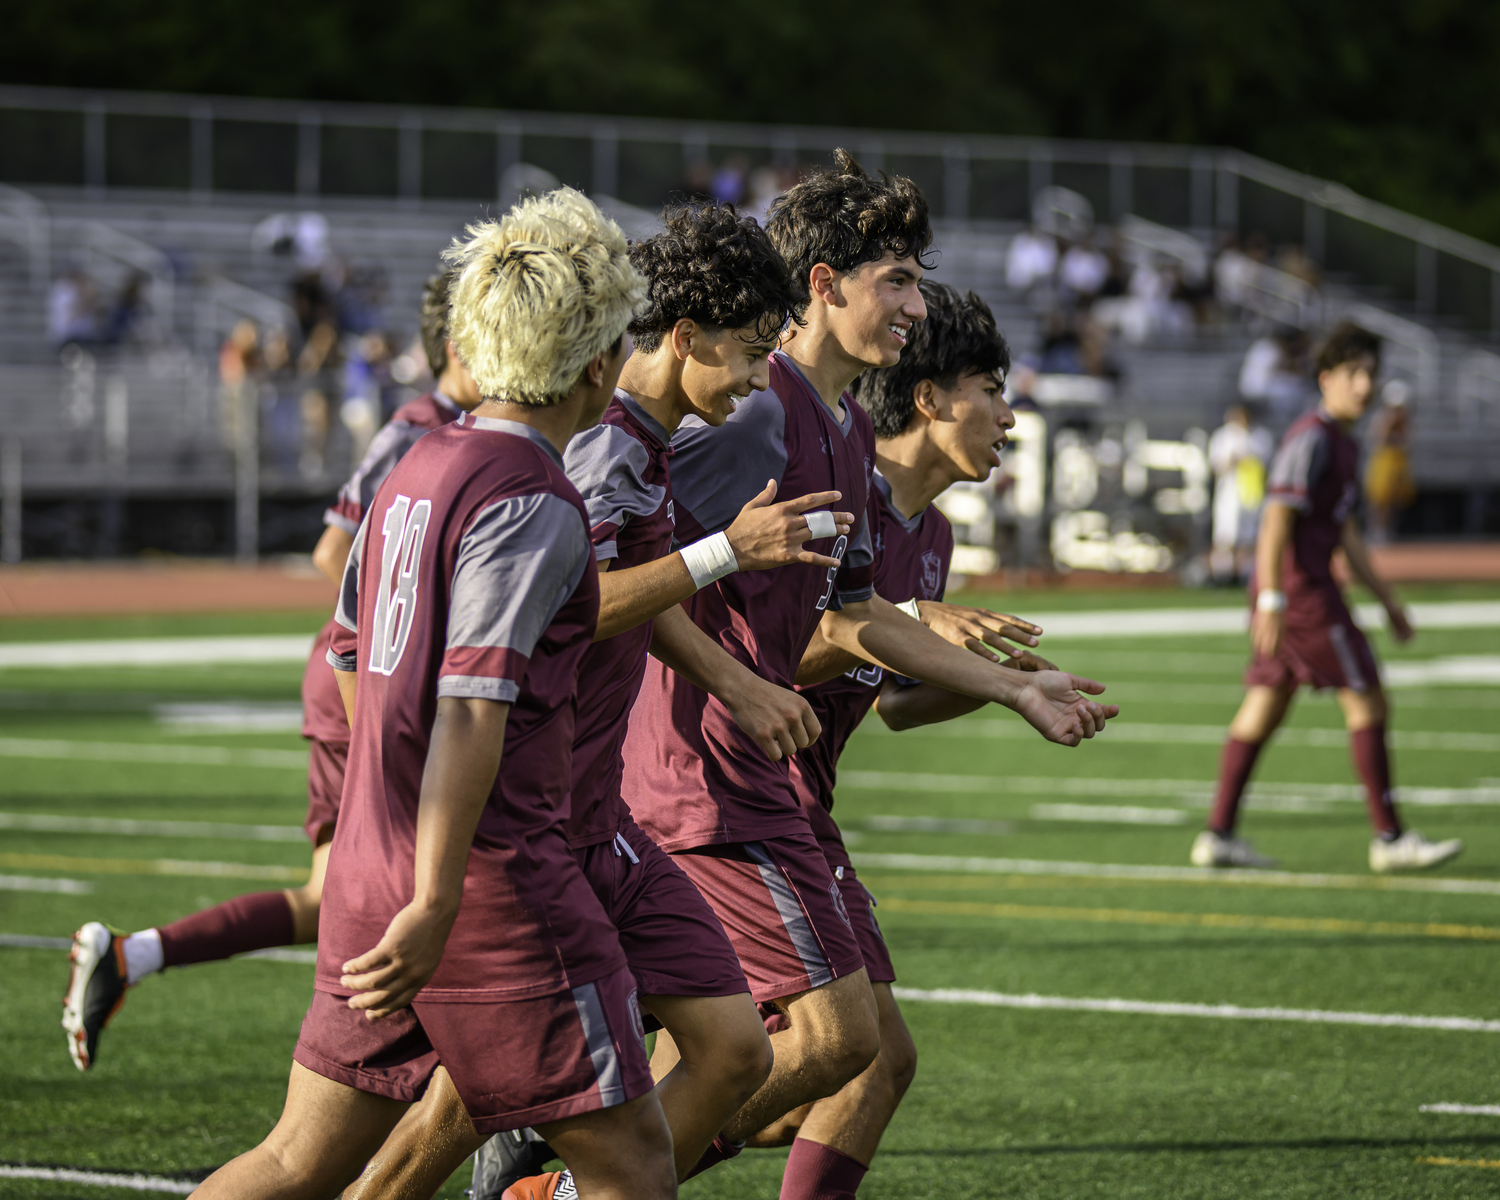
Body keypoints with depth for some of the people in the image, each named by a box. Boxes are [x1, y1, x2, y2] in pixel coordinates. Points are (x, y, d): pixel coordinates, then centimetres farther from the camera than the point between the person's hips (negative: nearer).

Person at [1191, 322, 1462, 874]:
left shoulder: (1344, 445, 19)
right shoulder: (1311, 438, -13)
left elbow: (1346, 535, 26)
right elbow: (1278, 517, -19)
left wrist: (1387, 599, 26)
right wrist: (1271, 600, -25)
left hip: (1298, 591, 10)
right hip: (1300, 589, -10)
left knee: (1265, 705, 8)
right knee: (1367, 701, -6)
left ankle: (1218, 835, 7)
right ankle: (1390, 838, -3)